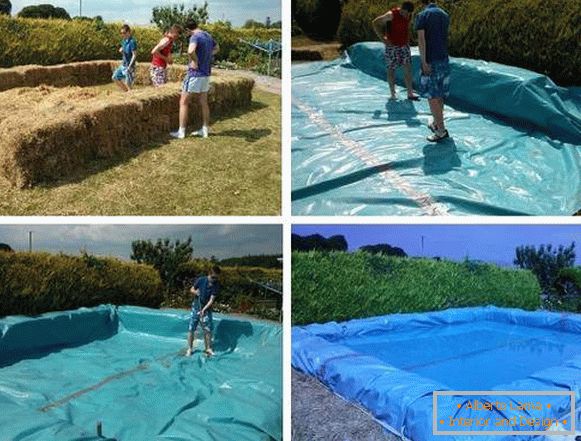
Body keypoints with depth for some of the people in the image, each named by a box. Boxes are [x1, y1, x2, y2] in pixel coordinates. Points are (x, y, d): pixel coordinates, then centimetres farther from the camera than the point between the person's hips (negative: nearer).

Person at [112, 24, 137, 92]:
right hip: (123, 64, 10)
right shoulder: (124, 40, 7)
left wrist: (129, 67, -23)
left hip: (129, 65, -10)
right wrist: (121, 50, -2)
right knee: (115, 77, 16)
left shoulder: (132, 41, -19)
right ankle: (126, 92, 24)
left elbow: (134, 55, -21)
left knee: (128, 84, -4)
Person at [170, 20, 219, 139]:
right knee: (203, 102, 15)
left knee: (183, 102, 1)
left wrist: (195, 61, -19)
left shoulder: (195, 37, -17)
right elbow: (217, 48, 29)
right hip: (206, 73, 8)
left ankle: (181, 132, 3)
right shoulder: (208, 36, 9)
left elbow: (190, 51, -37)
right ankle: (204, 130, 20)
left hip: (195, 73, -8)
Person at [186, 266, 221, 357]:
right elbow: (191, 289, 3)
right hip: (196, 307, 0)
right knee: (191, 329, 0)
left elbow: (211, 299, -17)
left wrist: (204, 309, -28)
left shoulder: (216, 285, -13)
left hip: (207, 309, 0)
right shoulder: (201, 280, -12)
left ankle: (208, 349, 13)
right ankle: (189, 349, 11)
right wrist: (195, 292, -20)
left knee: (208, 329, 0)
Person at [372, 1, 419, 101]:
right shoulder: (391, 14, -17)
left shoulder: (409, 15, 1)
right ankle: (393, 93, 13)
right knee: (391, 69, 3)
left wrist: (407, 39, 12)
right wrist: (382, 38, -15)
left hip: (404, 45, 5)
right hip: (392, 46, -5)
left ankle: (410, 93, -2)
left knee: (408, 68, -2)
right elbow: (375, 23, -13)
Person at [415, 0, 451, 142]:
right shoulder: (445, 15, 11)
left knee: (432, 96, -4)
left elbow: (421, 39, -18)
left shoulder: (422, 16, -8)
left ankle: (441, 130, -7)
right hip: (444, 60, 6)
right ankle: (437, 123, 29)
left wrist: (423, 61, -20)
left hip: (431, 62, -6)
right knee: (440, 95, 16)